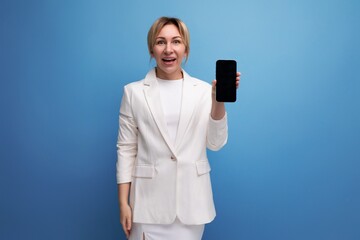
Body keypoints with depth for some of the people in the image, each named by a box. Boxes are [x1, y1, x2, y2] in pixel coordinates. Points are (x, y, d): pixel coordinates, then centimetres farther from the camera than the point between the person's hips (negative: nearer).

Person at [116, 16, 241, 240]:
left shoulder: (204, 90, 1)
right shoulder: (134, 91, -1)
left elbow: (215, 143, -2)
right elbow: (126, 149, 0)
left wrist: (219, 100, -15)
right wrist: (123, 202, -2)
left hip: (191, 198, 1)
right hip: (150, 199, -1)